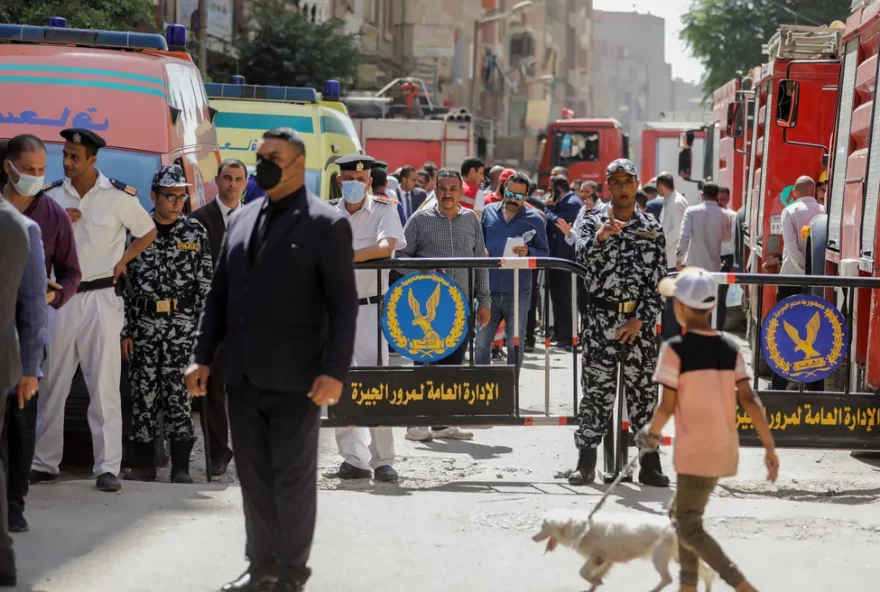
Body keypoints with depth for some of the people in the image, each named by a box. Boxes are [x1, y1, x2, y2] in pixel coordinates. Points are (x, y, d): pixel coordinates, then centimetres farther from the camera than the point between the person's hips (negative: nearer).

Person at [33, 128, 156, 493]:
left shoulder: (119, 196, -4)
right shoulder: (52, 196, 5)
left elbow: (148, 233, 10)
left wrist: (122, 261, -1)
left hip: (100, 297, -3)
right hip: (59, 297, 3)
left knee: (104, 387, -2)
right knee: (51, 385, 7)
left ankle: (108, 467, 2)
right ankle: (44, 464, 14)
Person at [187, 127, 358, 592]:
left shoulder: (326, 225, -6)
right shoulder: (241, 221, 12)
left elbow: (344, 305, -9)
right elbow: (219, 295, 15)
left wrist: (335, 371, -16)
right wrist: (203, 356, 7)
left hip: (294, 379, -6)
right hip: (242, 376, 6)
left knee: (293, 477, 4)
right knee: (253, 475, 11)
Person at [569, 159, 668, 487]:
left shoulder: (652, 229, 7)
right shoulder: (594, 224, 7)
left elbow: (658, 281, 2)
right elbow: (583, 257, -13)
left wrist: (640, 320, -6)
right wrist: (600, 237, -33)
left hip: (639, 322, 1)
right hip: (601, 320, 0)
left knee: (643, 391, 3)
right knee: (596, 390, 1)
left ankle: (649, 464, 7)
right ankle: (586, 463, 6)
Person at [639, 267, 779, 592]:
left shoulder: (675, 349, -11)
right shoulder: (731, 348, 4)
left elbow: (668, 406, -11)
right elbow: (749, 400, -1)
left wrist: (651, 434, 8)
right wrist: (770, 448, 0)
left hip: (695, 451, -7)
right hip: (725, 449, 7)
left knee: (690, 529, -1)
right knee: (681, 514, 22)